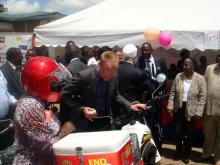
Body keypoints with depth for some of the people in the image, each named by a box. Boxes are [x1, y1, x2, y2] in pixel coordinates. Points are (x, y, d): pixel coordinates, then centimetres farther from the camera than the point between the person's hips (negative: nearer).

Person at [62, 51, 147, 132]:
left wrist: (130, 106, -4)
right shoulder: (84, 76, -24)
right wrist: (82, 109, -22)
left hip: (105, 122, 4)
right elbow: (65, 95, -14)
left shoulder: (113, 76, -9)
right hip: (85, 124, -4)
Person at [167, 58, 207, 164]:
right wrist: (170, 106, -2)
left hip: (191, 111, -2)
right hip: (179, 109, 2)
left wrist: (199, 112, -11)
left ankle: (186, 155, 28)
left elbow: (202, 97, -7)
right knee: (178, 132, 9)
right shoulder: (178, 76, 1)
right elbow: (172, 92, 4)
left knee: (189, 134, 10)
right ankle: (178, 152, 29)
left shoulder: (200, 79, -7)